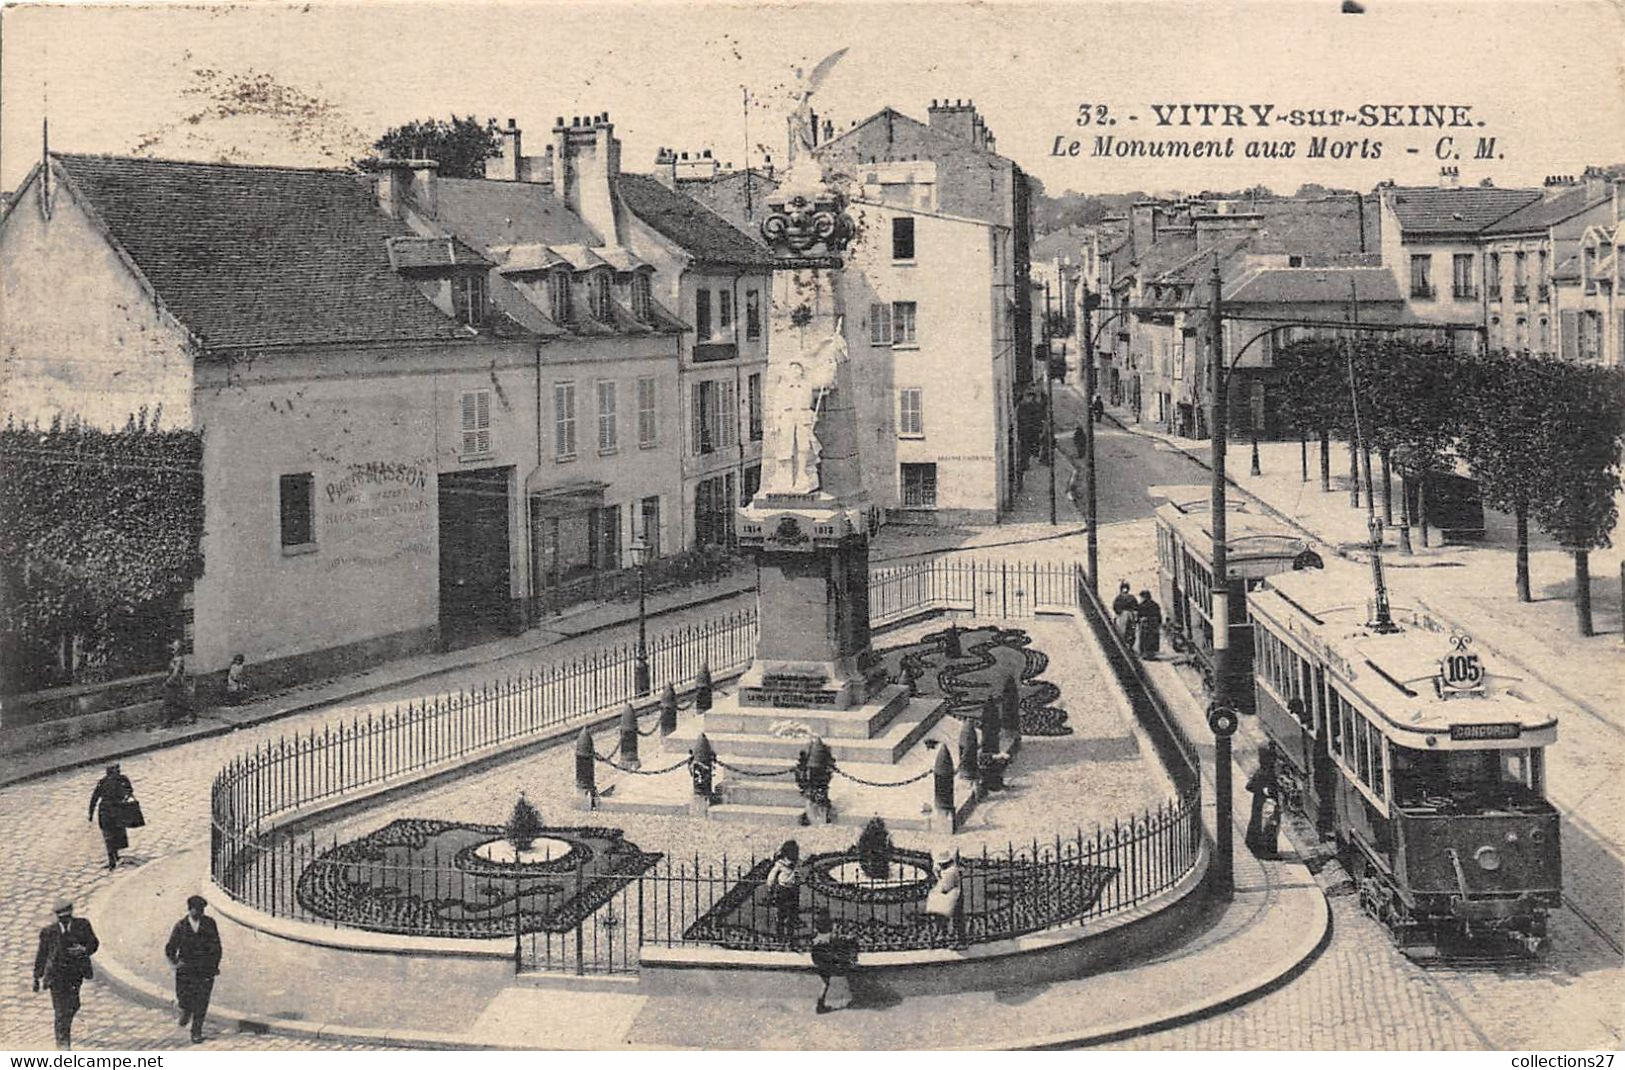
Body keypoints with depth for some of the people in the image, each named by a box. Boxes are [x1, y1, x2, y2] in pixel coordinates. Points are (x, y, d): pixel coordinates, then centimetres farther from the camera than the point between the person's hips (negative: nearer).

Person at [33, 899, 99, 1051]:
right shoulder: (49, 931, -1)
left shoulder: (82, 925, 1)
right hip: (57, 973, -1)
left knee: (72, 1005, -2)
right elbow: (41, 955, 6)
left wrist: (84, 950, -18)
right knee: (60, 1009, -4)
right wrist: (37, 977, 6)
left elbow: (94, 943, 5)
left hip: (75, 972, 1)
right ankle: (63, 1042, 4)